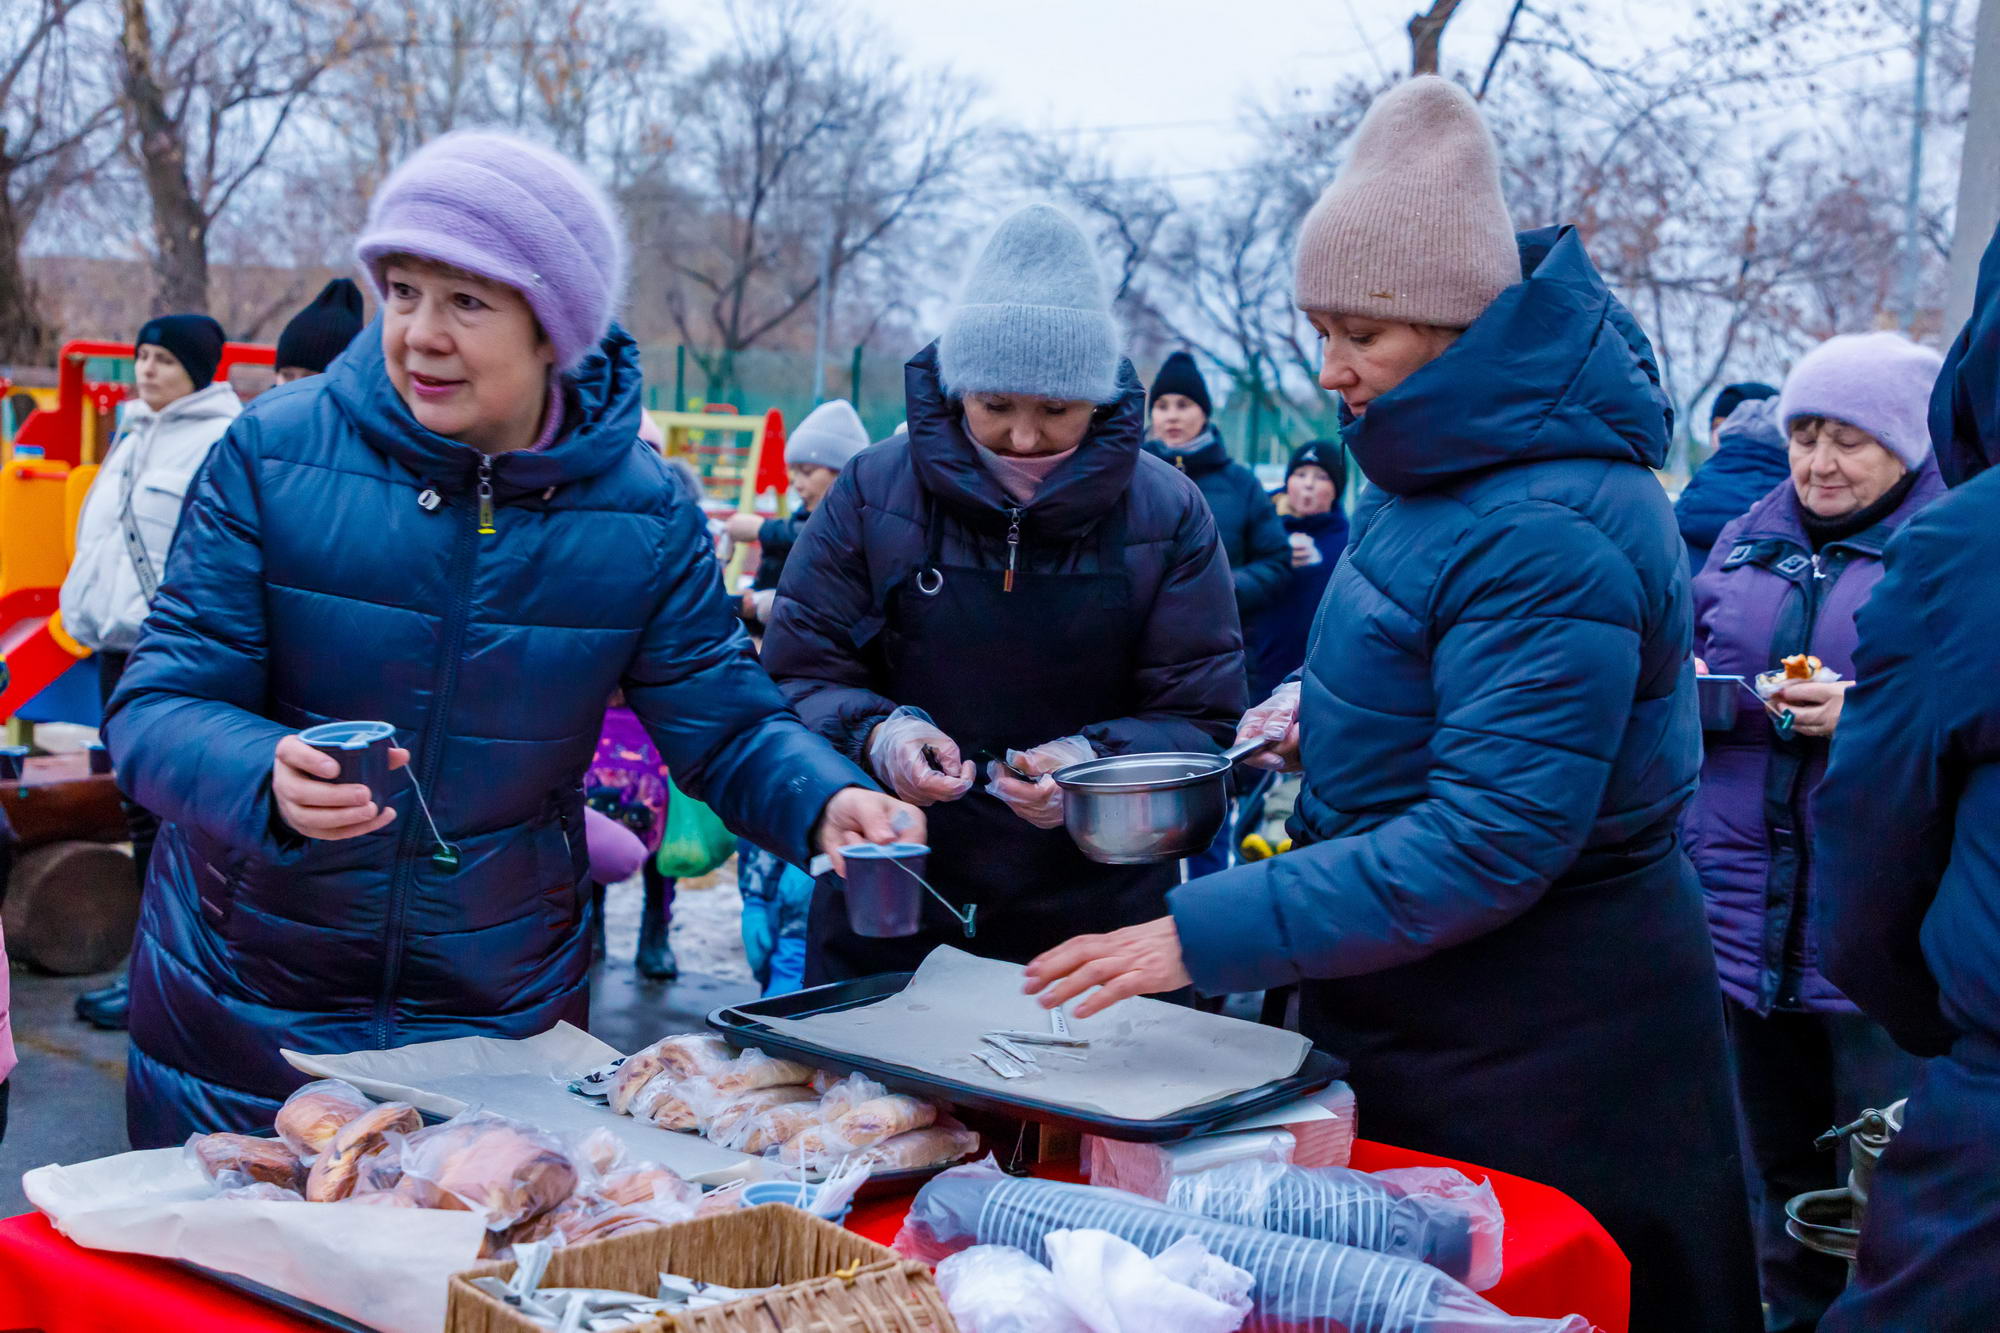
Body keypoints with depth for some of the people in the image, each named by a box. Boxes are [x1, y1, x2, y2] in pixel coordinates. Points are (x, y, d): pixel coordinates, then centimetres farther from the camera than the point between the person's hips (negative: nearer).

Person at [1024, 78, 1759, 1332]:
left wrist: (1206, 935, -30)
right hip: (1419, 998, 9)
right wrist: (1331, 711, 3)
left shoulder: (1549, 534, -26)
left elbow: (1490, 842, -30)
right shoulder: (1462, 465, 5)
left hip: (1538, 1032, -9)